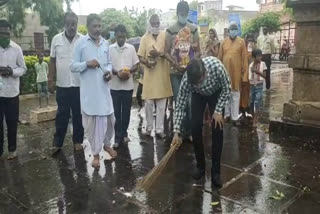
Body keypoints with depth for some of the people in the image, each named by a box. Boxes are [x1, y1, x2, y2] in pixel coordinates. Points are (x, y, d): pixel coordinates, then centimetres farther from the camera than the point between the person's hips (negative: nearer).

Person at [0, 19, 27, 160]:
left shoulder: (16, 49, 0)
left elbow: (23, 68, 5)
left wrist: (12, 71, -16)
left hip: (12, 93, 1)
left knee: (12, 123, 11)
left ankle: (12, 149, 27)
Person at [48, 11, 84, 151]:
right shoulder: (56, 39, 3)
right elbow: (52, 61, 7)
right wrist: (50, 80, 2)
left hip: (79, 84, -1)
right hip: (62, 85, 1)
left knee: (78, 114, 9)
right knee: (62, 115, 10)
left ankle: (78, 140, 23)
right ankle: (57, 142, 21)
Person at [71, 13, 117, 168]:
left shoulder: (105, 43, 10)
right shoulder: (81, 43, -3)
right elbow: (73, 66, -3)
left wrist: (109, 71, -3)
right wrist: (87, 63, -20)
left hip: (104, 88, 4)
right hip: (88, 89, -4)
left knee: (109, 118, 11)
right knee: (91, 122, 4)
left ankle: (107, 144, 37)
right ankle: (96, 153, 18)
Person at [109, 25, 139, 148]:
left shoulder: (131, 48, 3)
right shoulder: (110, 48, -1)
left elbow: (136, 64, 5)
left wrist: (129, 71, -16)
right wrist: (117, 72, -18)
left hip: (128, 85, 2)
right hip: (114, 85, -1)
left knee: (126, 111, 10)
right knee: (116, 111, 3)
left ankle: (124, 133, 25)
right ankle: (118, 137, 9)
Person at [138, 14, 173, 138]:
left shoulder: (165, 36, 4)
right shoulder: (145, 38, 4)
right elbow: (140, 57, 2)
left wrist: (159, 53, -18)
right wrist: (146, 62, -18)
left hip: (163, 73, 0)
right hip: (150, 74, 0)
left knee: (161, 104, 4)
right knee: (149, 103, 5)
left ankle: (159, 129, 12)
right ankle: (149, 127, 20)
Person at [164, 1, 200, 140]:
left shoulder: (193, 30, 6)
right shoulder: (170, 30, 1)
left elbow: (198, 51, 6)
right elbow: (166, 52, -1)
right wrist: (176, 64, -15)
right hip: (176, 73, -1)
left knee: (191, 102, 2)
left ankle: (190, 131, 12)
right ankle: (181, 130, 15)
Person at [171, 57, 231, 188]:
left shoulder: (216, 66, -41)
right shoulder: (186, 80, -35)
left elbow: (227, 88, -22)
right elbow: (180, 106, -25)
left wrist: (218, 111, -21)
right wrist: (176, 132, -27)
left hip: (217, 93, -1)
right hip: (198, 95, 1)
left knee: (217, 128, -11)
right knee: (195, 127, -10)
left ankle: (215, 171, -2)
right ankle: (200, 166, 8)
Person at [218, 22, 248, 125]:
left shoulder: (241, 41, 2)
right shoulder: (224, 42, 6)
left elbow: (244, 56, 0)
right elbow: (220, 56, 6)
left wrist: (244, 69, -3)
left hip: (236, 71, -1)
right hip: (225, 70, 2)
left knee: (235, 93, 4)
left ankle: (235, 117, 8)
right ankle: (227, 114, 23)